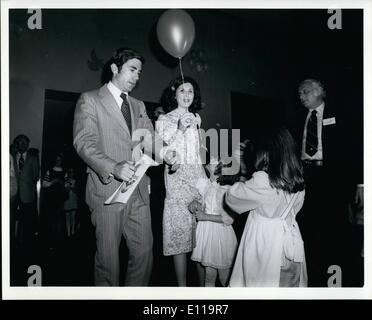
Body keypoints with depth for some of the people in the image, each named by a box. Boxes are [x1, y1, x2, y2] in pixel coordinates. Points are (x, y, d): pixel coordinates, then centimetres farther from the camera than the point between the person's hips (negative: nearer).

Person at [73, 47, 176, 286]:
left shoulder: (138, 106, 19)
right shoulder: (89, 100, 2)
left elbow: (150, 138, 9)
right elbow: (84, 142, -10)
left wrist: (163, 151, -15)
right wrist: (113, 167, -26)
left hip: (139, 190, 5)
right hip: (107, 189, -5)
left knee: (145, 252, 7)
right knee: (108, 258, 4)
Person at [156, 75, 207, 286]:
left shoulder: (196, 118, 16)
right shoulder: (164, 120, 3)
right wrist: (179, 130, -15)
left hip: (198, 174, 4)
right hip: (176, 176, -4)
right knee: (180, 231, -5)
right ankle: (182, 285, 7)